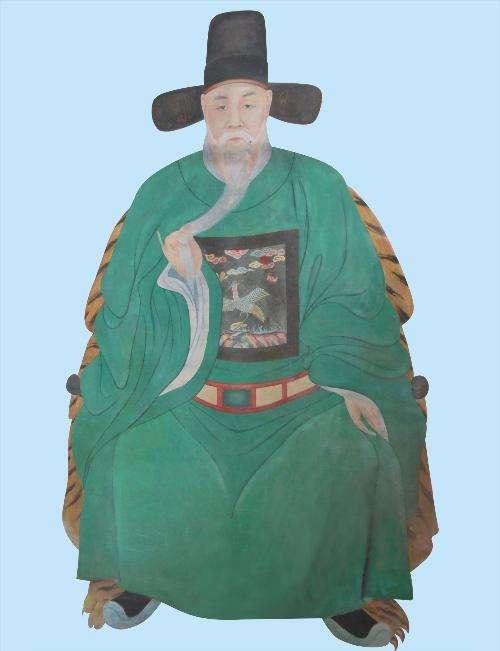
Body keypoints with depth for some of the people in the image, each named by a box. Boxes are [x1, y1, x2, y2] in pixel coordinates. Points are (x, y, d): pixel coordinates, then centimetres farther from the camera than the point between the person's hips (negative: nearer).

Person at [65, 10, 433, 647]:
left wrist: (348, 379, -12)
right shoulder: (162, 194, -1)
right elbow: (129, 311, 0)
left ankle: (337, 593, 7)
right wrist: (176, 277, -19)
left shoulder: (319, 188, -3)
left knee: (354, 454, -24)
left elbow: (353, 298, 0)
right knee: (137, 462, -21)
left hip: (300, 386, 0)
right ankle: (144, 576, 14)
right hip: (186, 386, 1)